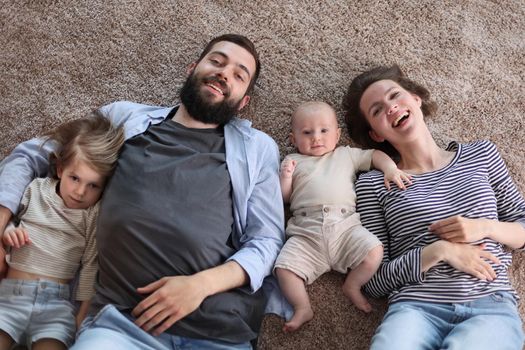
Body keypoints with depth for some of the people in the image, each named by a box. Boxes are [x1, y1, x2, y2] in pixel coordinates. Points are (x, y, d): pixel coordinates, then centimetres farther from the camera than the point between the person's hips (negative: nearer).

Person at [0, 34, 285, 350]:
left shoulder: (258, 147, 11)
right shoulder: (125, 117, 15)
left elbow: (268, 240, 4)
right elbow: (30, 155, 22)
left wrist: (201, 284, -12)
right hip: (120, 319, 0)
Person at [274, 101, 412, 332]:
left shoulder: (346, 155, 25)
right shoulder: (292, 161, 22)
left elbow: (375, 155, 25)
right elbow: (284, 198, 19)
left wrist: (391, 168, 6)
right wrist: (286, 177, 0)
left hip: (345, 224, 1)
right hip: (306, 232, -1)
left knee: (374, 250, -22)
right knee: (284, 267, -22)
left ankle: (352, 286, 3)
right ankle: (302, 308, -3)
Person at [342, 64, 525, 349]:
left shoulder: (481, 154, 14)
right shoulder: (372, 184, 5)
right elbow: (373, 282, 2)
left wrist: (485, 227, -3)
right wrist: (439, 251, -9)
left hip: (491, 306, 1)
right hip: (416, 308, 0)